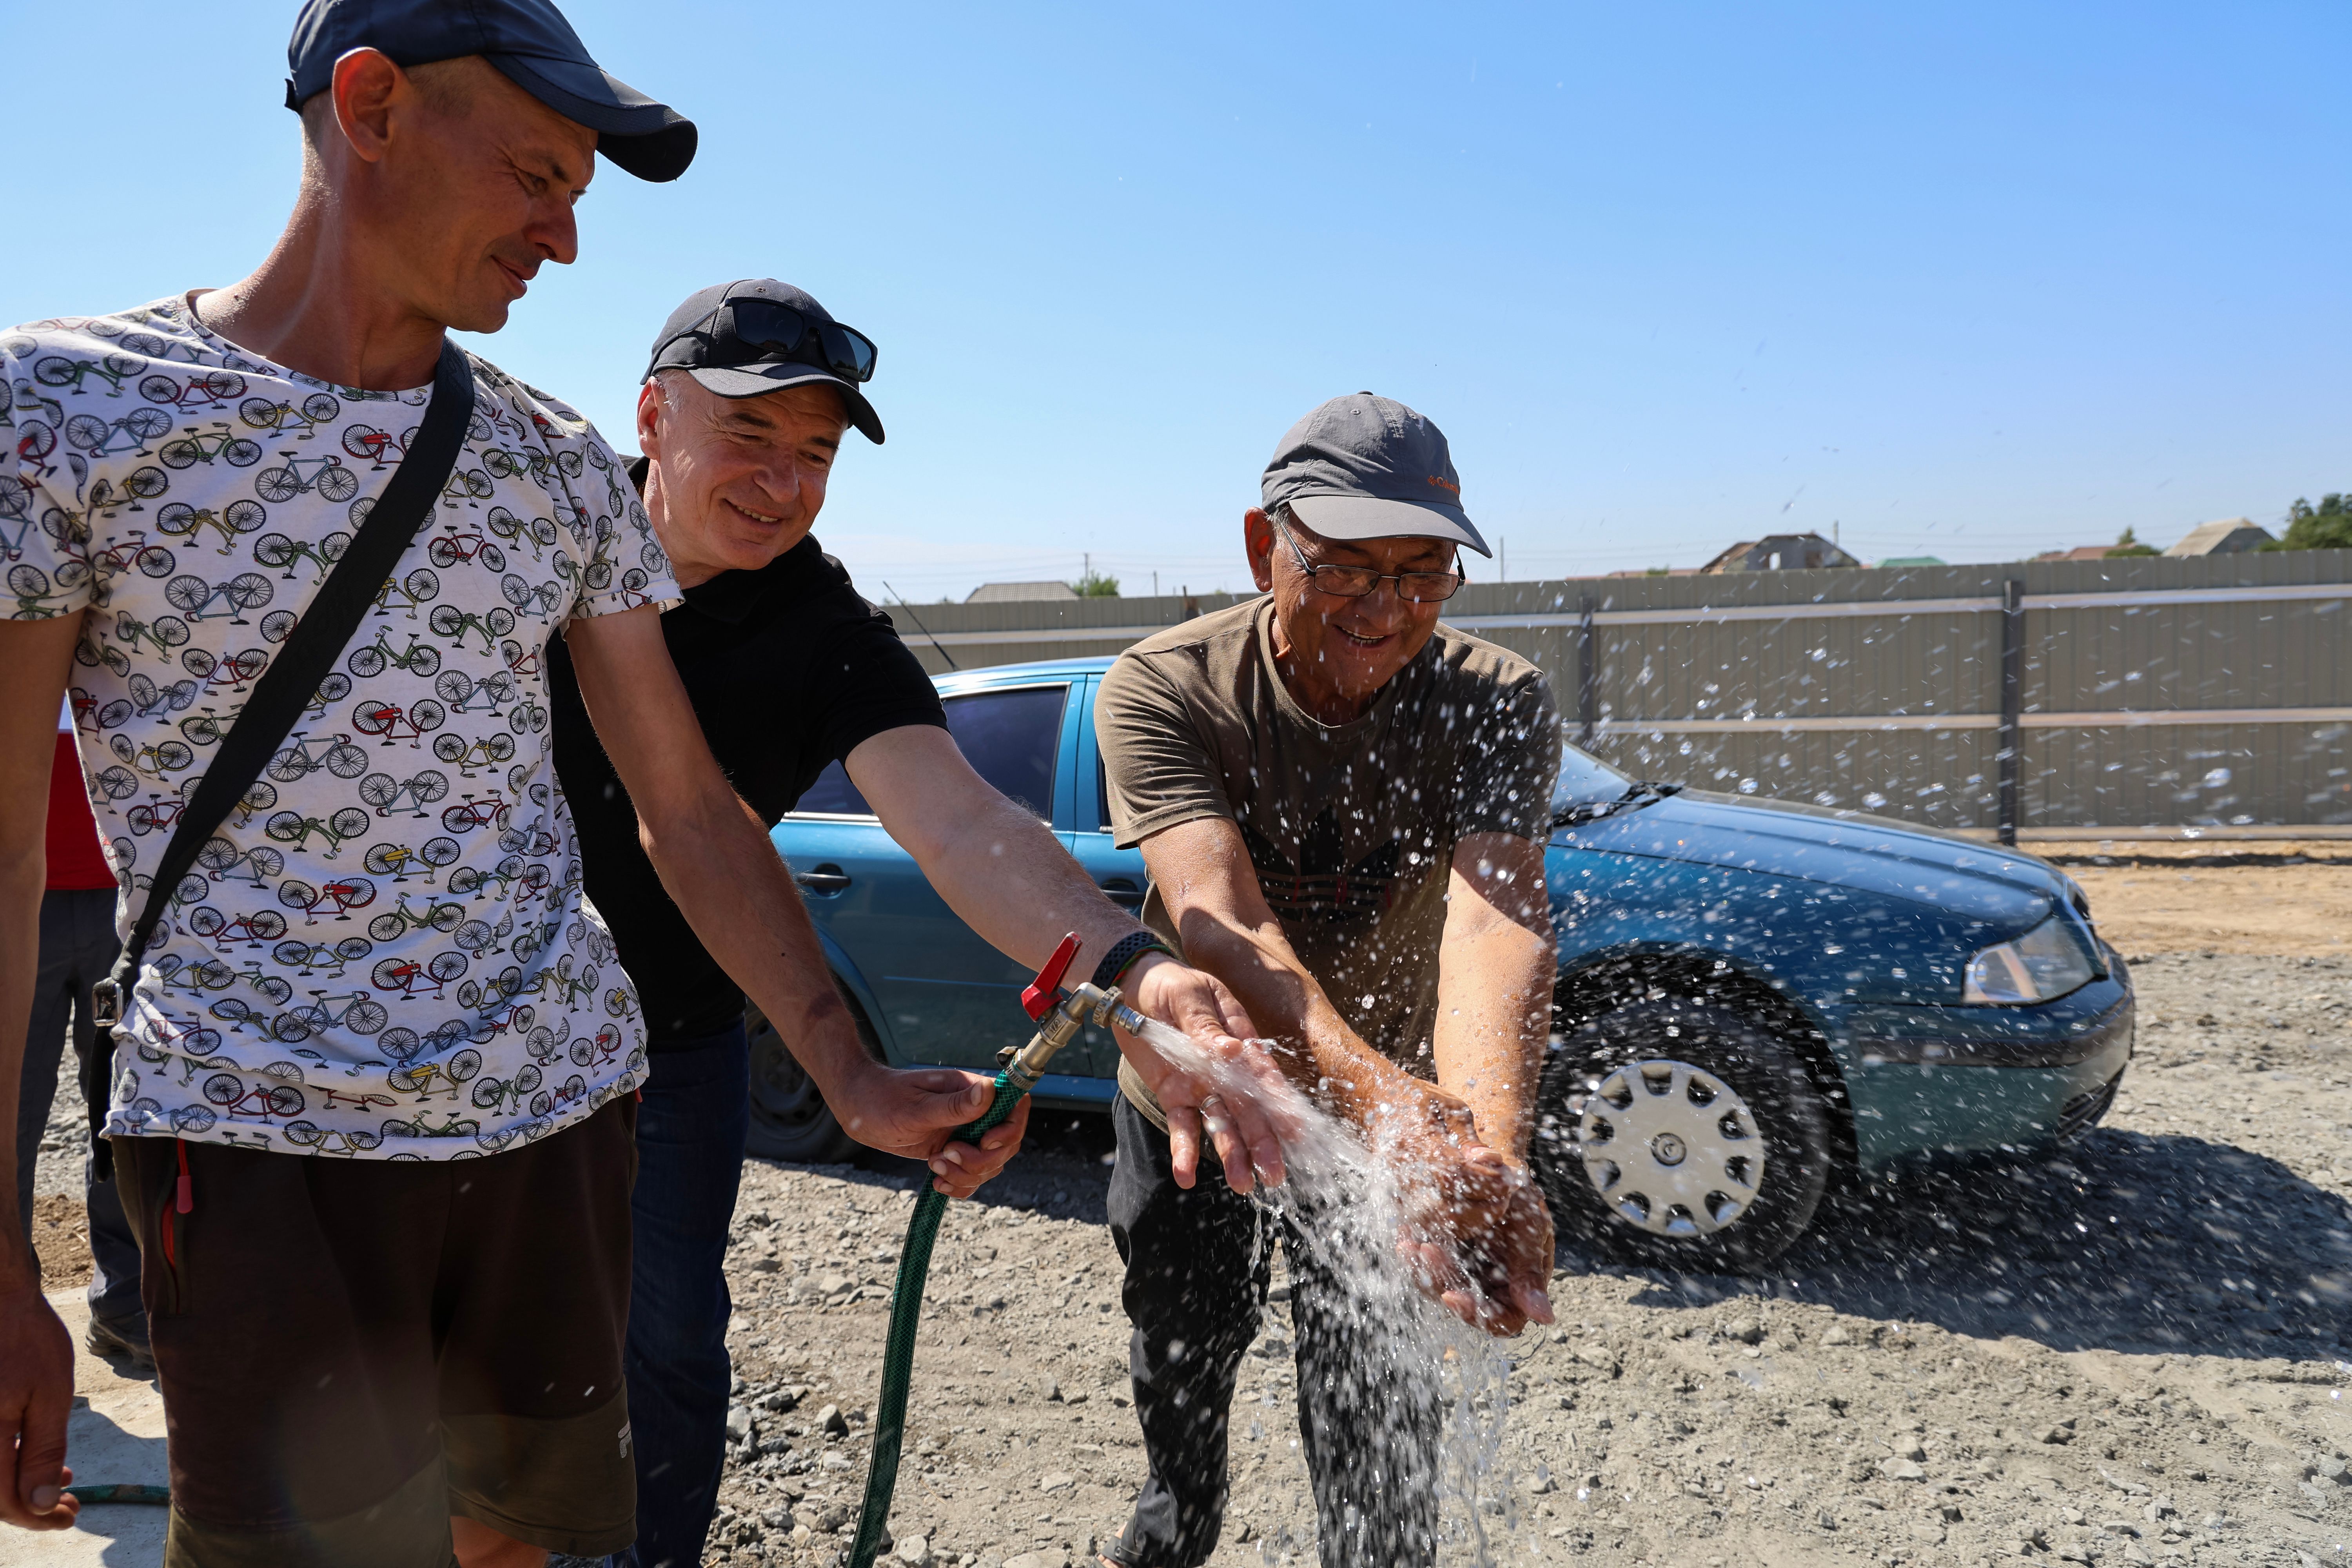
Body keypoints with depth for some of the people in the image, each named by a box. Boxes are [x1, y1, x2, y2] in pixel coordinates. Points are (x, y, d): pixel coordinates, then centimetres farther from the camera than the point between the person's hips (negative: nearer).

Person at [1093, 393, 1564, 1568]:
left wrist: (1491, 1147, -60)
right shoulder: (1161, 689, -27)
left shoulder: (1496, 702, -24)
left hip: (1393, 1096, 0)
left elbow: (1495, 915, -41)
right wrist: (1388, 1102, -60)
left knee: (1378, 1468, 4)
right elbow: (1218, 921, -42)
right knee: (1181, 1369, 24)